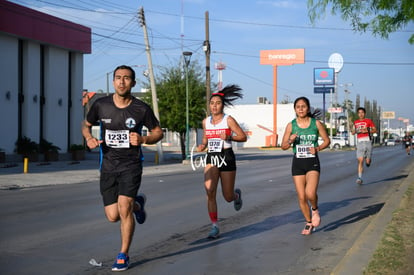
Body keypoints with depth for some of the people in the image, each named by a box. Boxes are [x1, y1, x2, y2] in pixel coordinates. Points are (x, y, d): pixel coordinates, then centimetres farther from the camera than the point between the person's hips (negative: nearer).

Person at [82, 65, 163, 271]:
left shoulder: (141, 109, -8)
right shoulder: (101, 105, -4)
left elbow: (158, 132, 5)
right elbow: (86, 124, 13)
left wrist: (143, 140, -15)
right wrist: (89, 138, -9)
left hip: (131, 164, -2)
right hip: (108, 165, 3)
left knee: (124, 208, -17)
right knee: (113, 216, 2)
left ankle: (123, 255, 3)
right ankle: (137, 204, 38)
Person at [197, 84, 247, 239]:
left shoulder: (228, 120, -5)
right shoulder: (206, 122, 8)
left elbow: (243, 137, -4)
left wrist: (228, 137, -20)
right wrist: (202, 146, 2)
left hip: (227, 158, -3)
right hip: (211, 158, 3)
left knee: (228, 197, 4)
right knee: (209, 191, -18)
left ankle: (237, 195, 44)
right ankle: (214, 226, -9)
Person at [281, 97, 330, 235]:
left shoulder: (316, 123, -2)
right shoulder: (291, 125, 0)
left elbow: (327, 140, 8)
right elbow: (283, 146, 5)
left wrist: (317, 148, -10)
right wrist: (291, 141, -16)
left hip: (313, 162, -2)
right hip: (298, 163, 2)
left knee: (310, 193, -22)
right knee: (301, 197, 4)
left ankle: (315, 209, 12)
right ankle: (309, 223, 25)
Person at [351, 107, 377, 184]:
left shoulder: (368, 121, 5)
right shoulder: (355, 122, 14)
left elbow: (375, 130, 5)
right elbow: (353, 133, 20)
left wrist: (367, 131, -11)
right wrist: (356, 131, -3)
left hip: (367, 142, -2)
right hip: (359, 142, 2)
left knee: (367, 161, -1)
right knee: (360, 161, -9)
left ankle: (368, 161, 38)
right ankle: (359, 178, -9)